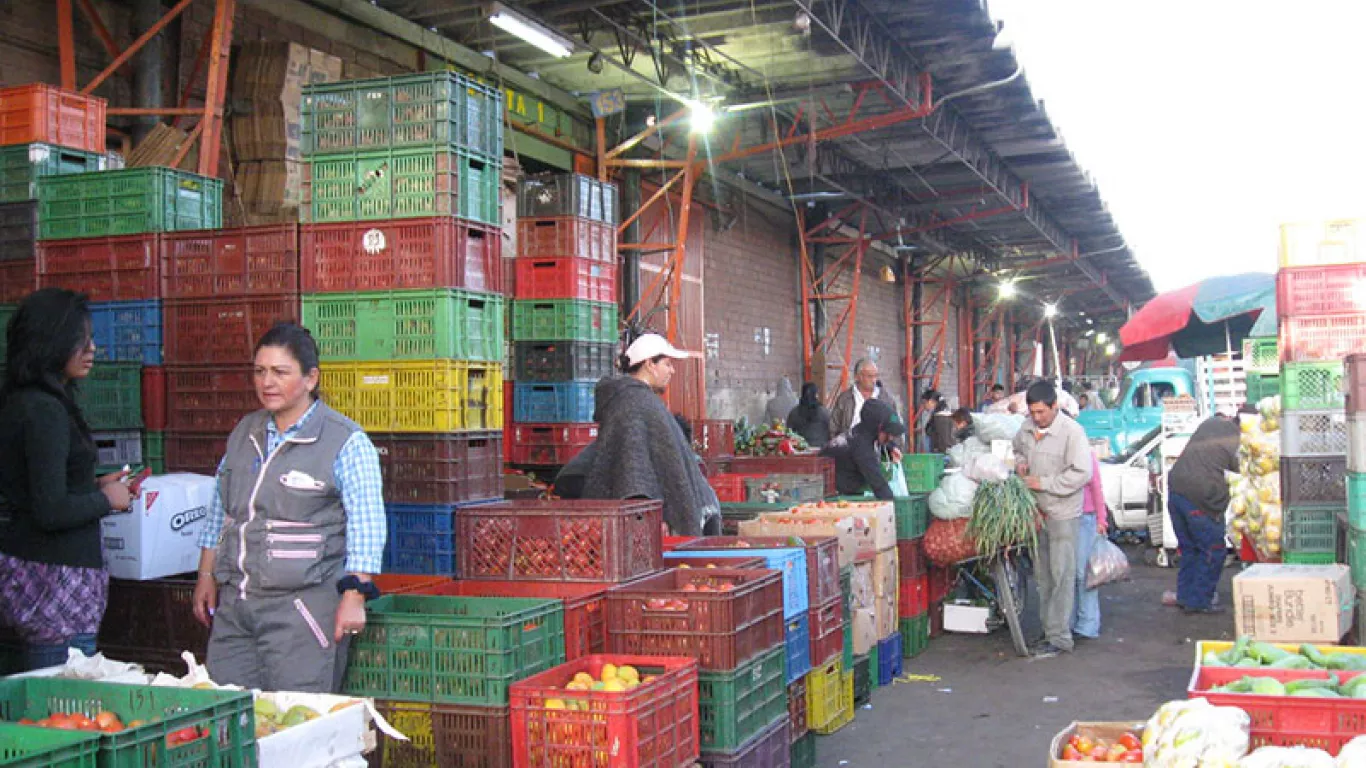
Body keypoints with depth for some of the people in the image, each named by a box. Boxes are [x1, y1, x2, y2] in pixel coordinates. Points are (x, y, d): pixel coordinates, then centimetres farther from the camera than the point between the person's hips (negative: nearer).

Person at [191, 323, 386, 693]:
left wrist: (353, 597, -17)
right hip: (234, 601, 6)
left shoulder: (346, 442, -6)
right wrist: (207, 576, 18)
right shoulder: (244, 432, 14)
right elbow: (219, 513, 22)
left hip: (303, 606, -6)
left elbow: (366, 527, -11)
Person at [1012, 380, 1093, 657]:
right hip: (1037, 510, 7)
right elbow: (1018, 449, 26)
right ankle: (1049, 628, 24)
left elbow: (1082, 473, -20)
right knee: (1043, 574, 13)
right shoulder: (1027, 428, 5)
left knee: (1062, 576, -6)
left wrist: (1044, 483, -20)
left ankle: (1060, 637, -2)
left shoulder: (1072, 431, -16)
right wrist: (1020, 462, 3)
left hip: (1062, 512, -7)